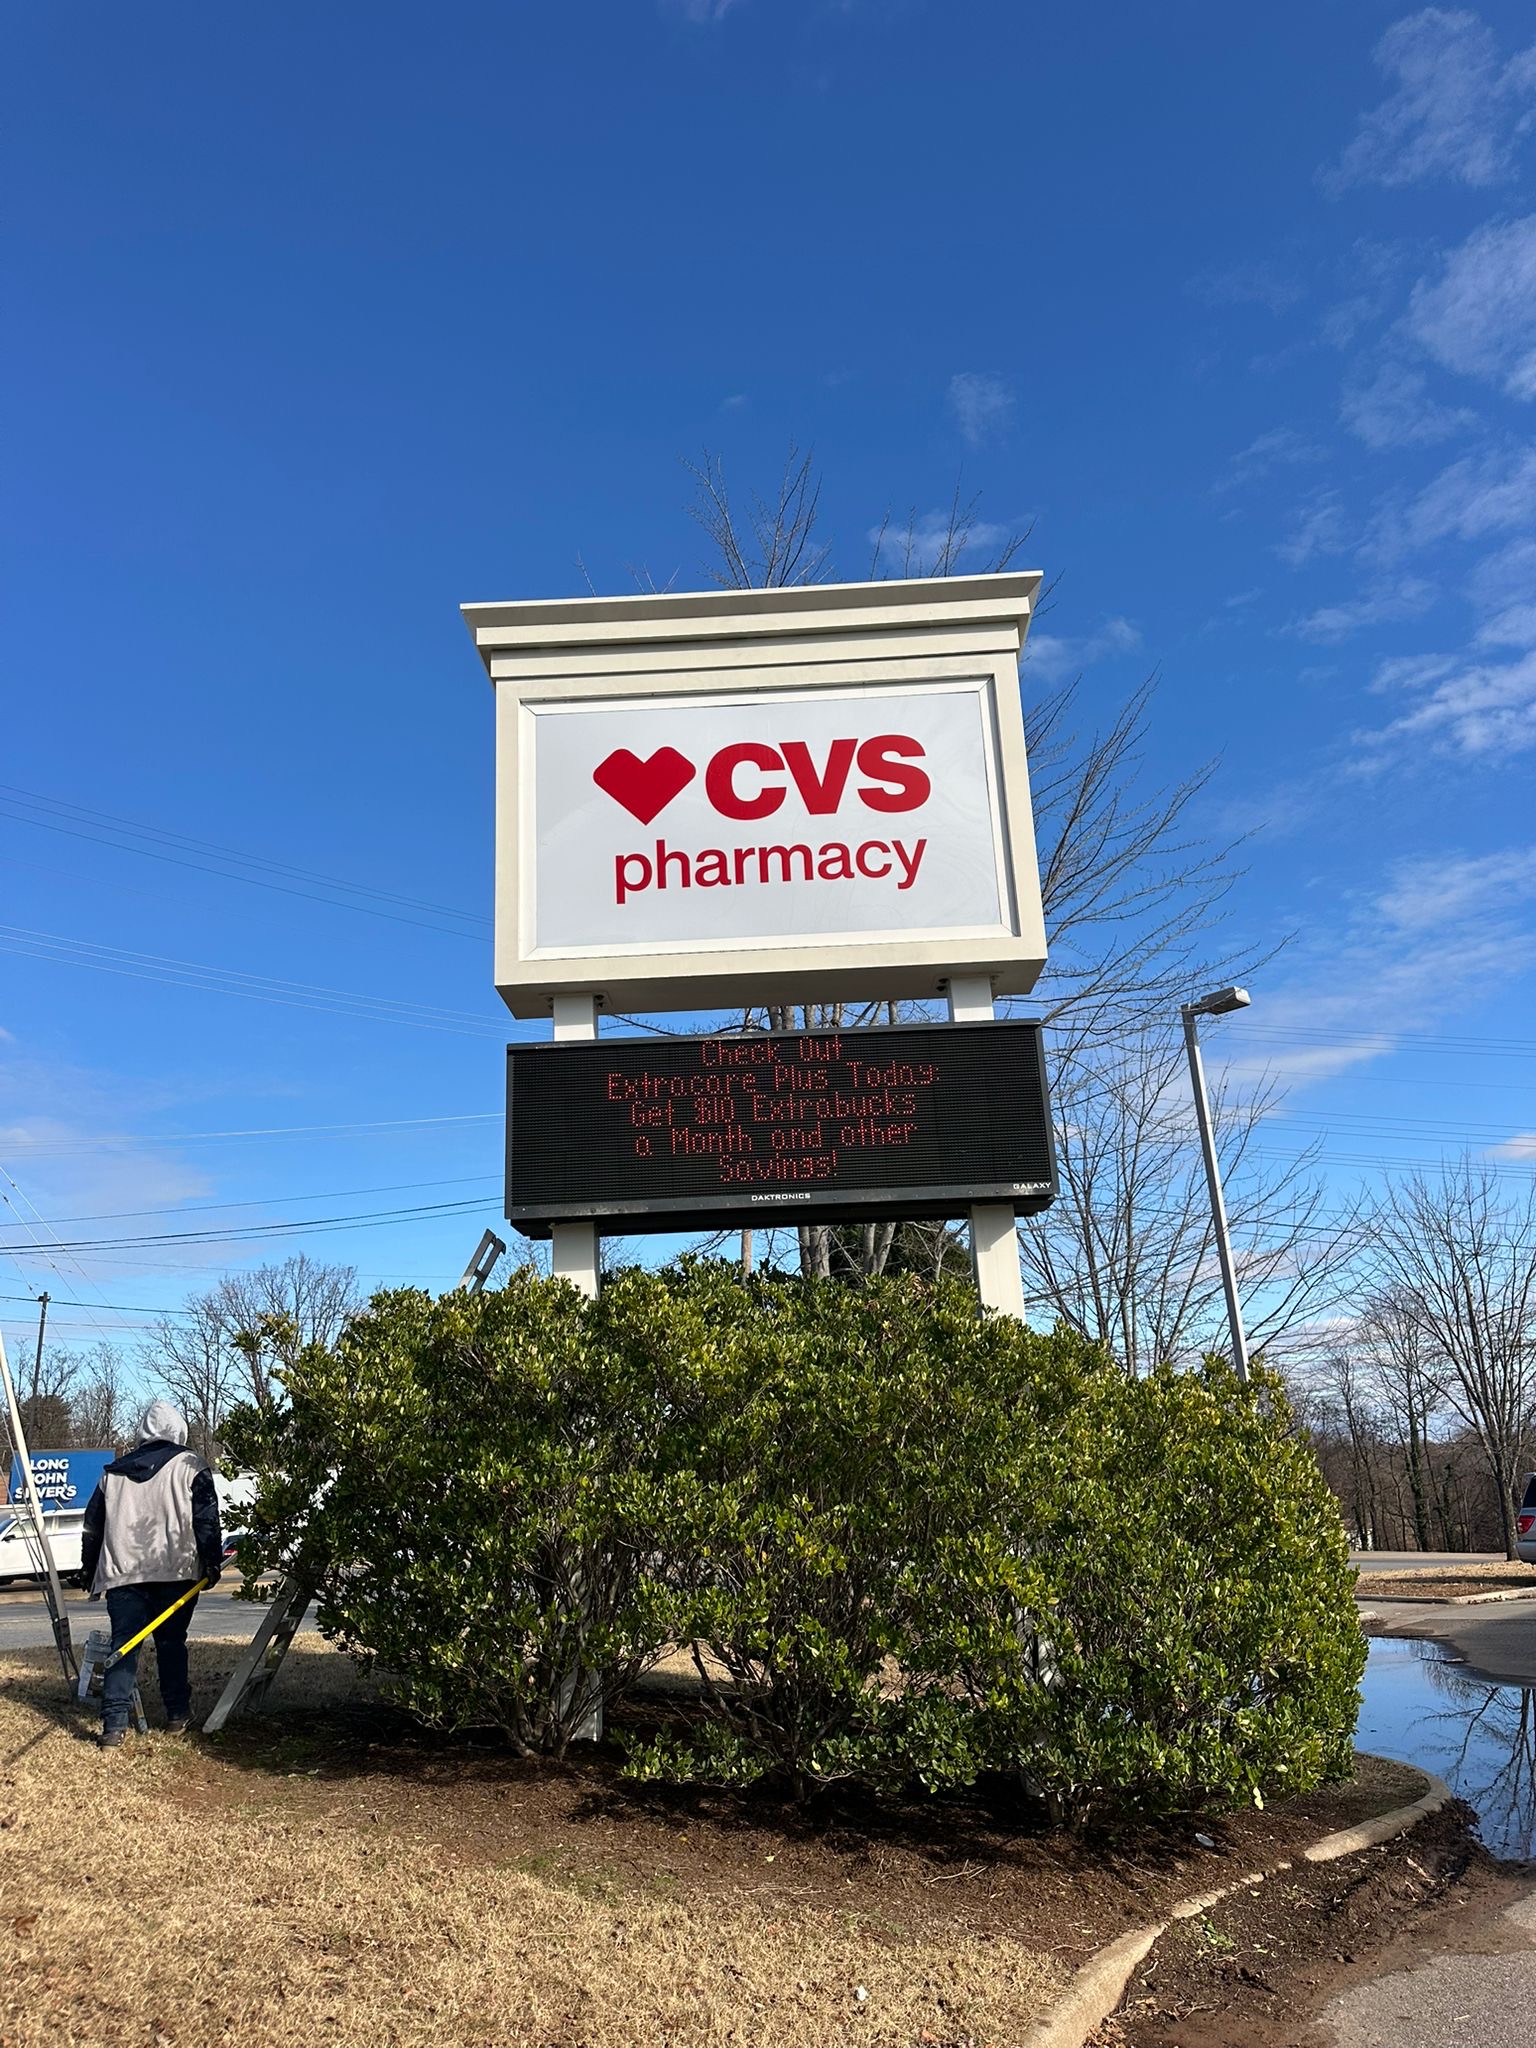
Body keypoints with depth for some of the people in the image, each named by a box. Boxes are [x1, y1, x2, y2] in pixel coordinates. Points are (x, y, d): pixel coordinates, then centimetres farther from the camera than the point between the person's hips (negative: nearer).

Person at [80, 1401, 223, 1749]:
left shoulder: (113, 1472, 15)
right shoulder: (190, 1466, 2)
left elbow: (93, 1525, 19)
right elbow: (206, 1519, -5)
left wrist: (90, 1571, 27)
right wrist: (212, 1562, 0)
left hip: (122, 1573, 2)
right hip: (174, 1572, -2)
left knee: (123, 1646, 4)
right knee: (171, 1643, 10)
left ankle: (114, 1725, -4)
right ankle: (177, 1714, 16)